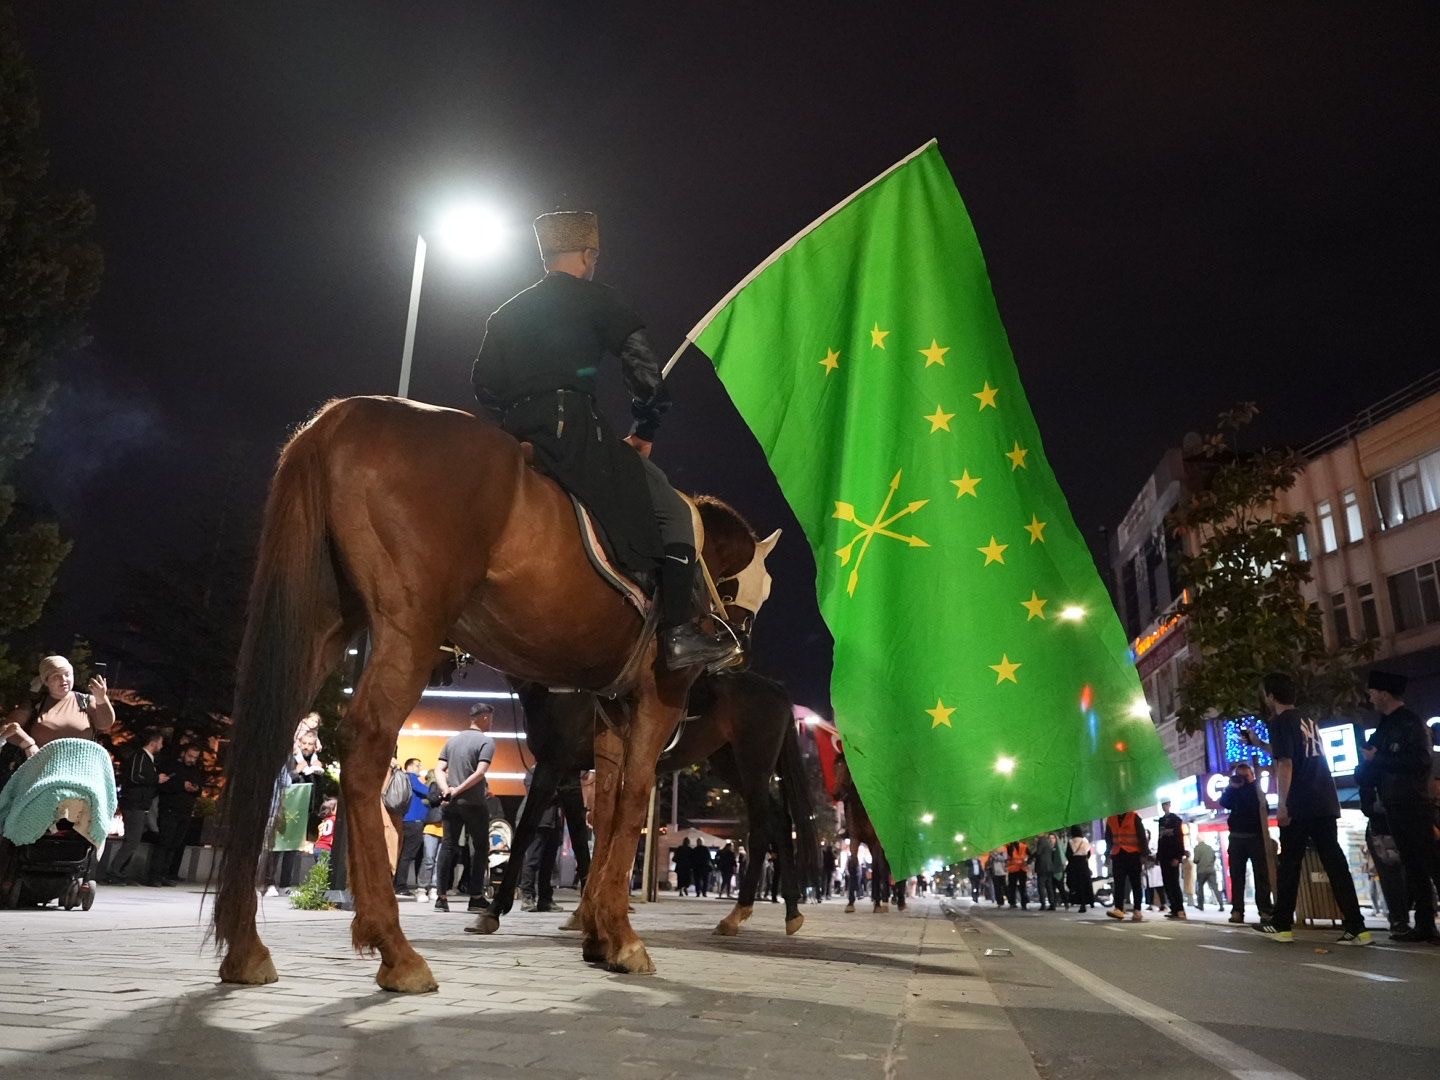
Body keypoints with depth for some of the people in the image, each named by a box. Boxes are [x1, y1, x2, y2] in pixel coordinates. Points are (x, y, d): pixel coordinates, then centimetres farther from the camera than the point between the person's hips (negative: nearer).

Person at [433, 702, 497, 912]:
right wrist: (459, 790, -13)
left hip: (450, 803, 5)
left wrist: (446, 789, -7)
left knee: (448, 846, 9)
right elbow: (480, 773, -18)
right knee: (481, 847, 7)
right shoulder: (486, 741, -6)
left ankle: (441, 897, 6)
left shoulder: (452, 740, 13)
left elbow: (439, 770, 5)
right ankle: (476, 897, 6)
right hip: (473, 803, -5)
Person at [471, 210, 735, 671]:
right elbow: (646, 371, -4)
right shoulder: (593, 299, 4)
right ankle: (678, 635, -12)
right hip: (572, 426, -7)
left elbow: (484, 383, 22)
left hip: (516, 436, 7)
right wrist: (643, 433, 8)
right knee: (673, 512, -2)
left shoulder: (507, 312, 24)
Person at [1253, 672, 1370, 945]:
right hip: (1326, 803, 7)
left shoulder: (1280, 722, -6)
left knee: (1289, 864, 2)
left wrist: (1283, 805, -15)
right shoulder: (1308, 721, 19)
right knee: (1335, 863, 4)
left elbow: (1285, 764, -15)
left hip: (1300, 805, -7)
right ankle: (1356, 927, -2)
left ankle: (1282, 924, 10)